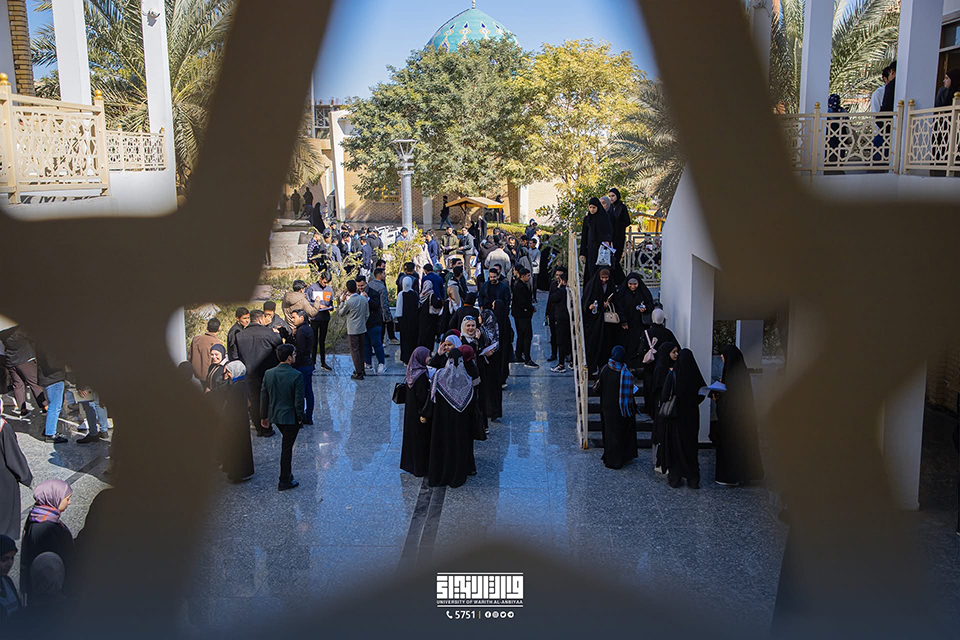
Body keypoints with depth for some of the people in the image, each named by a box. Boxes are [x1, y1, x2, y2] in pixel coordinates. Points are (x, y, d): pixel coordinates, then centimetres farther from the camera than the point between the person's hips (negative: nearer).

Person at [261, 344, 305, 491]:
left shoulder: (268, 374, -5)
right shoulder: (296, 376, -21)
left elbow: (264, 397, 3)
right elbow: (298, 400, -18)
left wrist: (264, 416, 13)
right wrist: (300, 417, -3)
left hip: (274, 415, 6)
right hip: (290, 417, -6)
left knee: (286, 442, 26)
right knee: (287, 447, 5)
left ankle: (287, 472, 36)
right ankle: (284, 481, 14)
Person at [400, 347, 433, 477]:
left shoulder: (412, 371, 1)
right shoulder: (421, 374, -25)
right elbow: (423, 395, -24)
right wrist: (424, 413, -20)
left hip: (410, 409, 9)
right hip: (418, 411, -9)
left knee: (411, 435, 20)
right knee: (421, 438, 4)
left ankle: (409, 463, 34)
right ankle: (420, 468, 15)